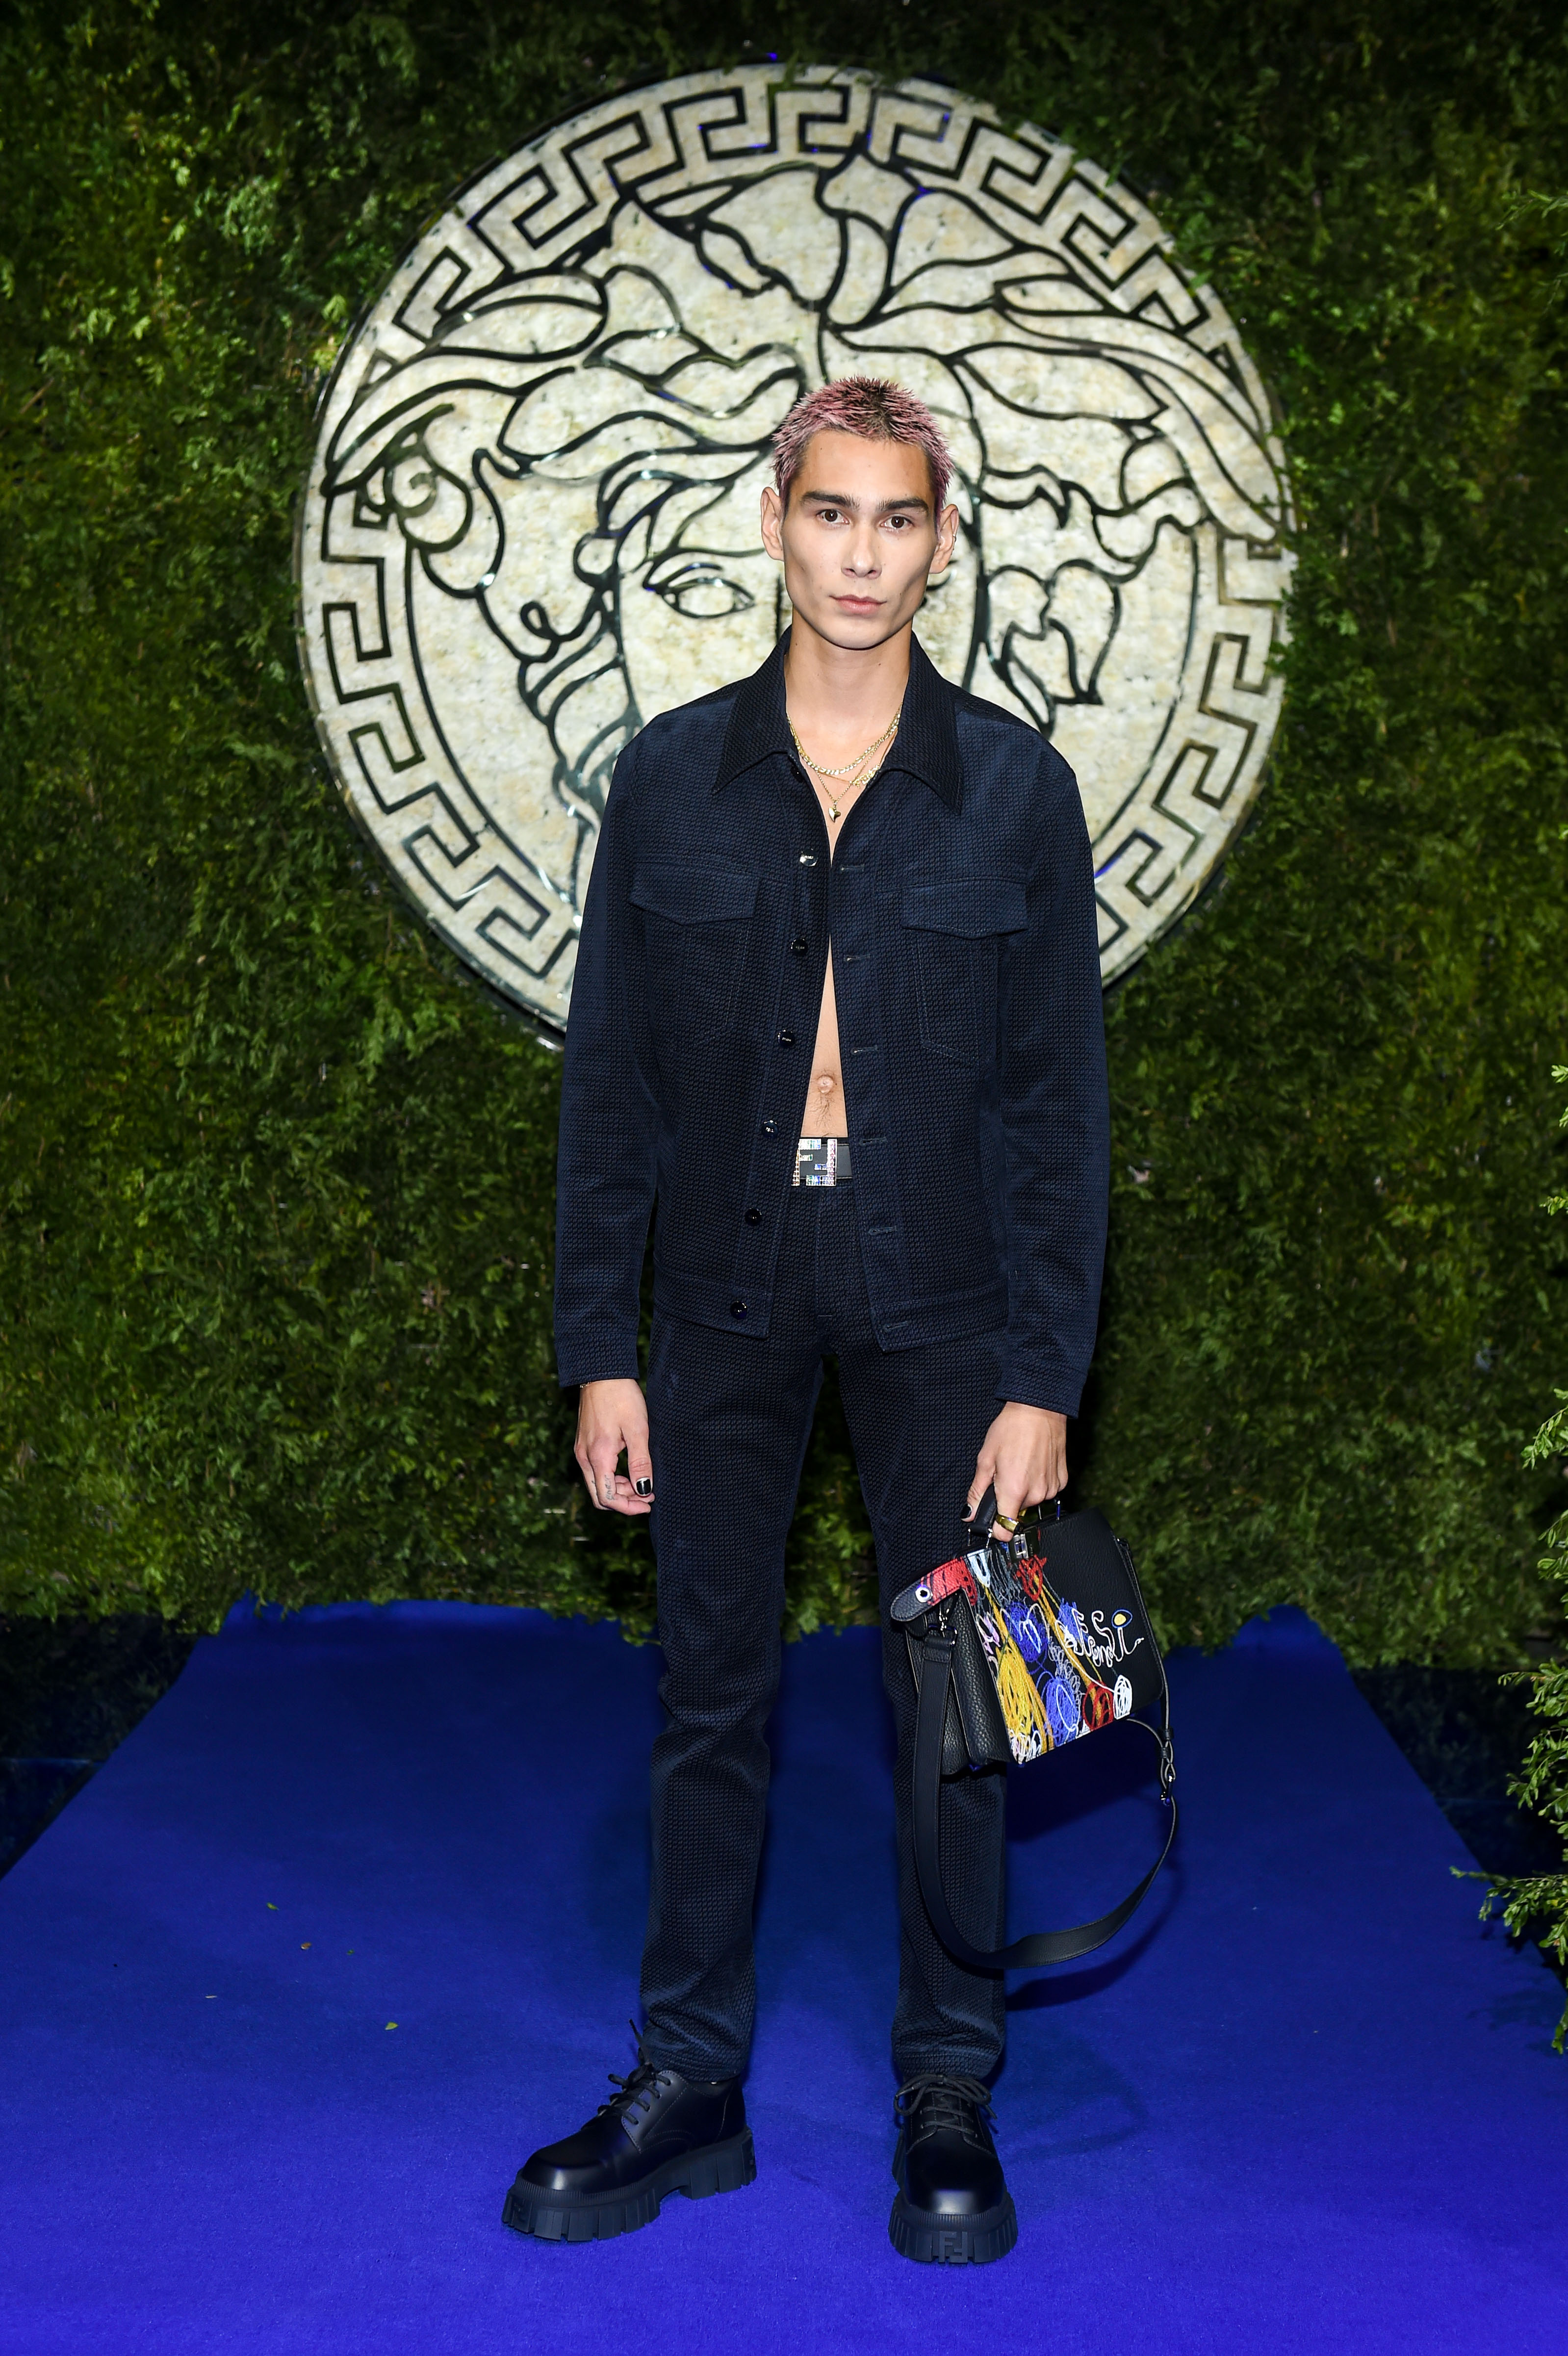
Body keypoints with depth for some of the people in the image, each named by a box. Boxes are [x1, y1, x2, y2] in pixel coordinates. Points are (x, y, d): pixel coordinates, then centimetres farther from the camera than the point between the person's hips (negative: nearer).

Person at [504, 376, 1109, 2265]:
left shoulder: (1013, 788, -2)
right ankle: (688, 2080, 24)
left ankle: (950, 2099, 22)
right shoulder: (671, 776, 1)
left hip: (936, 1301, -1)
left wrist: (1043, 1379, -6)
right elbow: (608, 1080, 3)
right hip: (725, 1293, 1)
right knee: (710, 1696, 9)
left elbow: (1057, 1101, -1)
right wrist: (599, 1349, -1)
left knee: (951, 1698, 6)